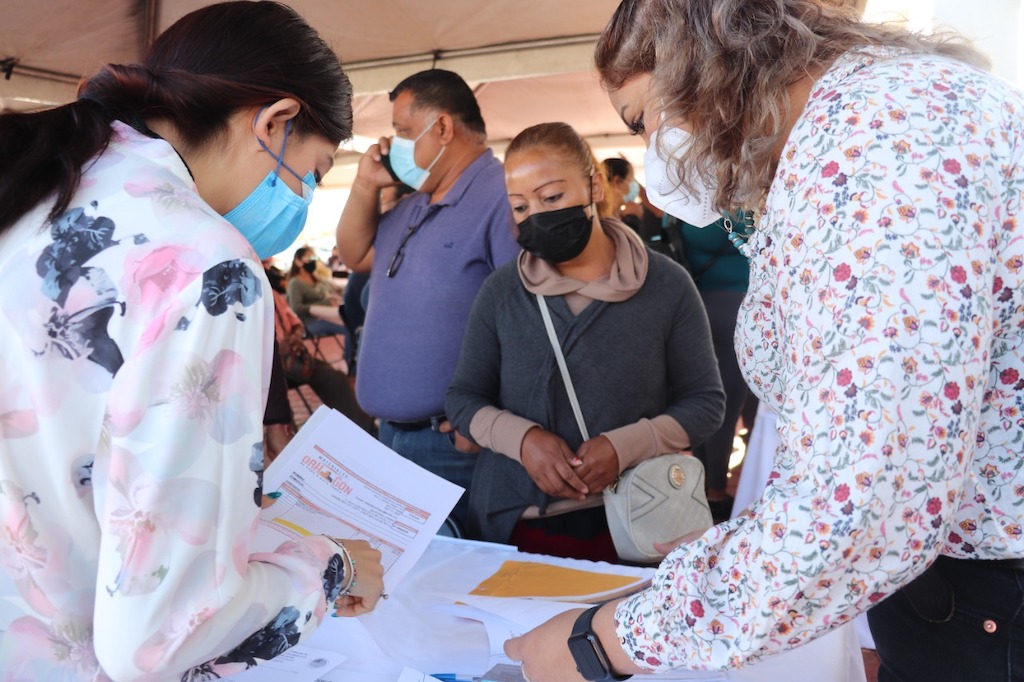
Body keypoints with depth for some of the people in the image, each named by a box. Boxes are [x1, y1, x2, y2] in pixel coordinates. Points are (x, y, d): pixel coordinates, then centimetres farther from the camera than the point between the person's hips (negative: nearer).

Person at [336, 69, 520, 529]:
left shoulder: (502, 196, -18)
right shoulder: (416, 206, 15)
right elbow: (356, 255, 25)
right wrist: (366, 185, 9)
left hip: (453, 443, -9)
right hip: (391, 435, 9)